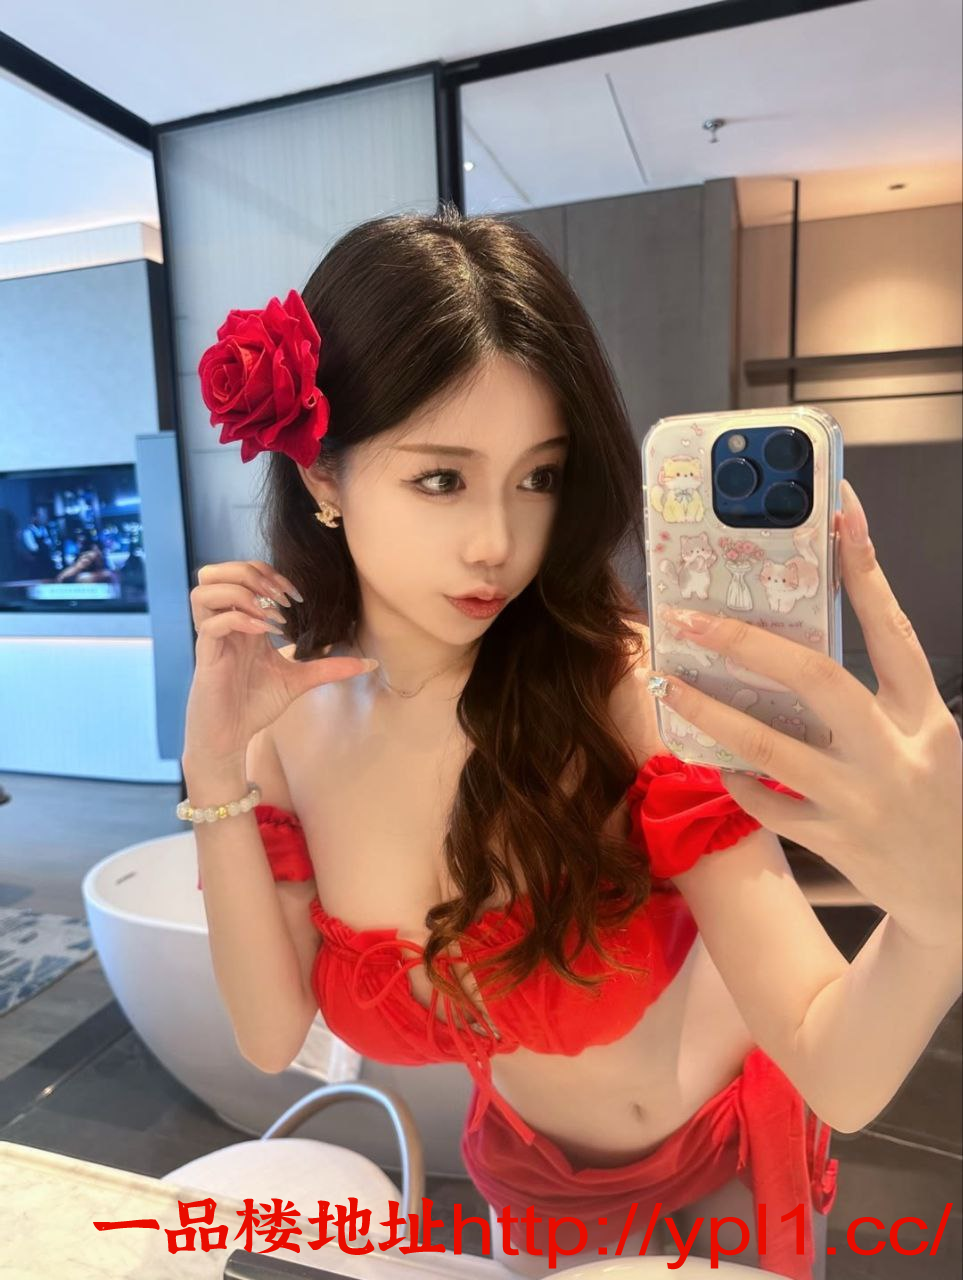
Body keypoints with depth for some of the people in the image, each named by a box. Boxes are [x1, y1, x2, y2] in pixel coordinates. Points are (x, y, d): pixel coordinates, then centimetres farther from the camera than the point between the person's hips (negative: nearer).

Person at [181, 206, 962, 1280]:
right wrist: (217, 774, -27)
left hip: (746, 1151, -2)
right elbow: (273, 1035, -14)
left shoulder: (626, 684, -31)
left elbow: (839, 1074, -30)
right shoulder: (286, 713, -18)